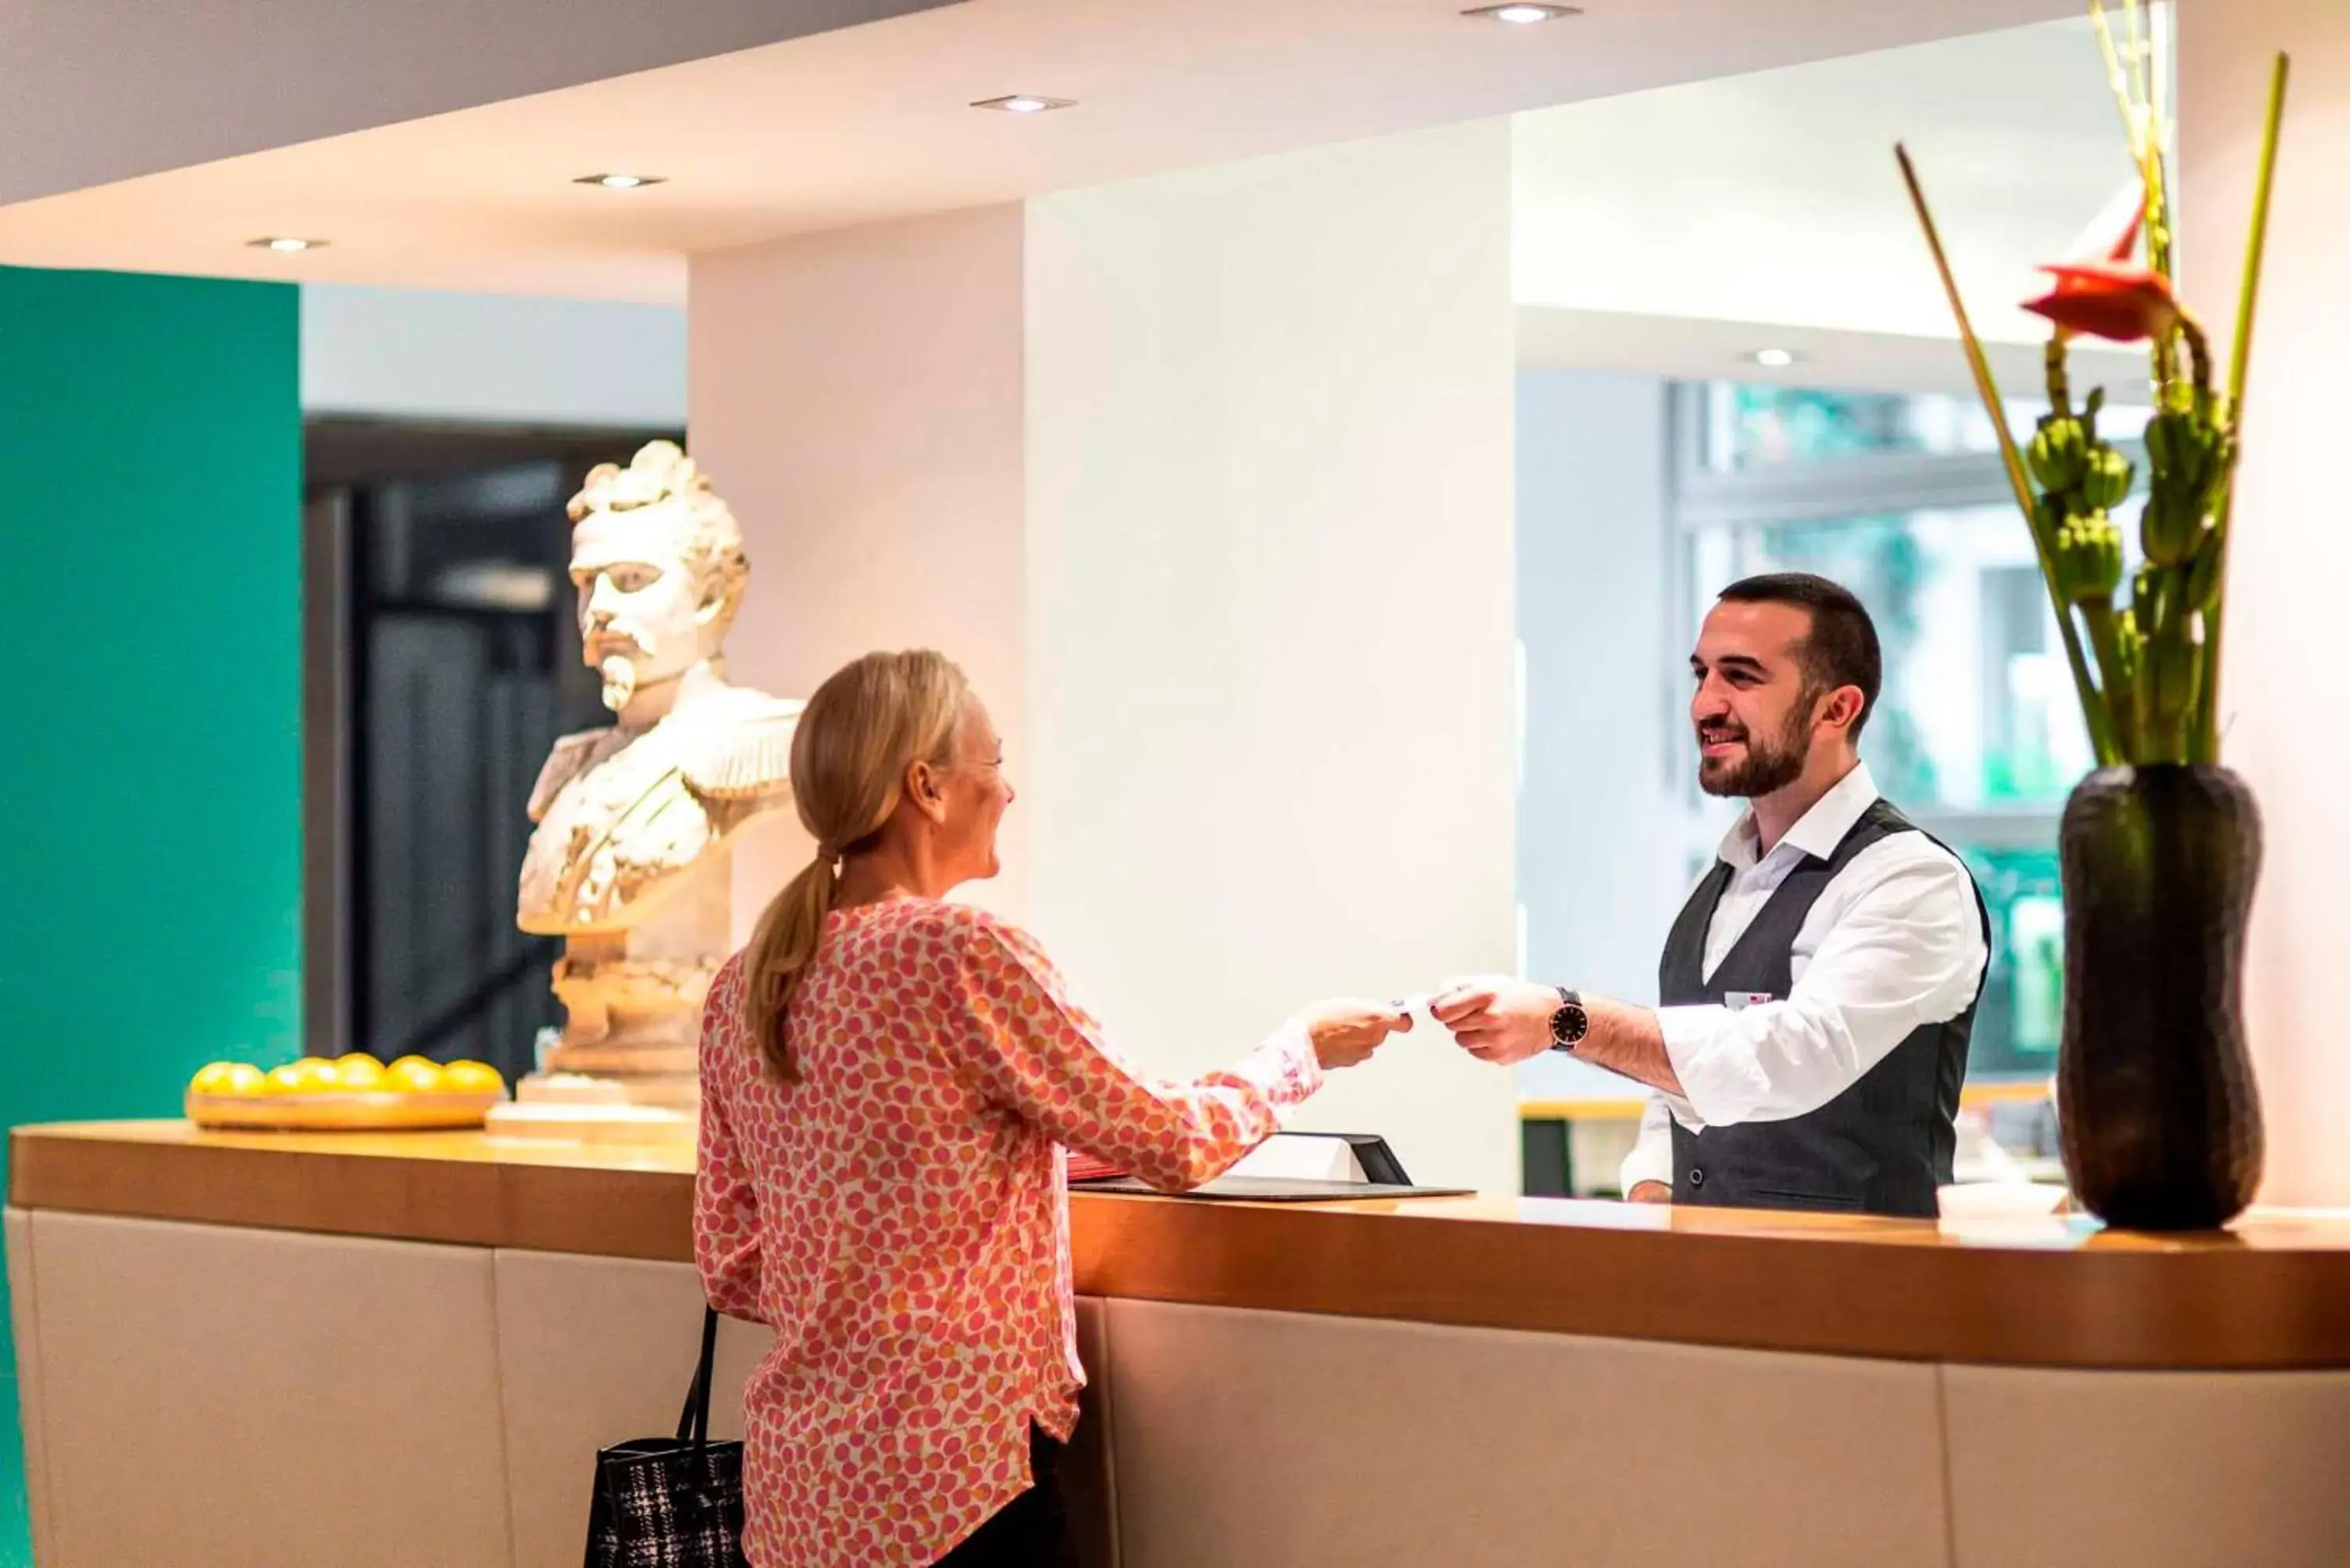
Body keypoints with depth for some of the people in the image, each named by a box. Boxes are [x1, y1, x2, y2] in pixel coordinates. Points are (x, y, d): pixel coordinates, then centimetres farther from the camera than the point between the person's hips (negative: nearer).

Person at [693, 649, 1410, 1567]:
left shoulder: (742, 988, 7)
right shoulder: (960, 952, -14)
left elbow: (733, 1268, 14)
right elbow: (1175, 1146, -5)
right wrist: (1304, 1047, 13)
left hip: (799, 1489, 7)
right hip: (948, 1486, -7)